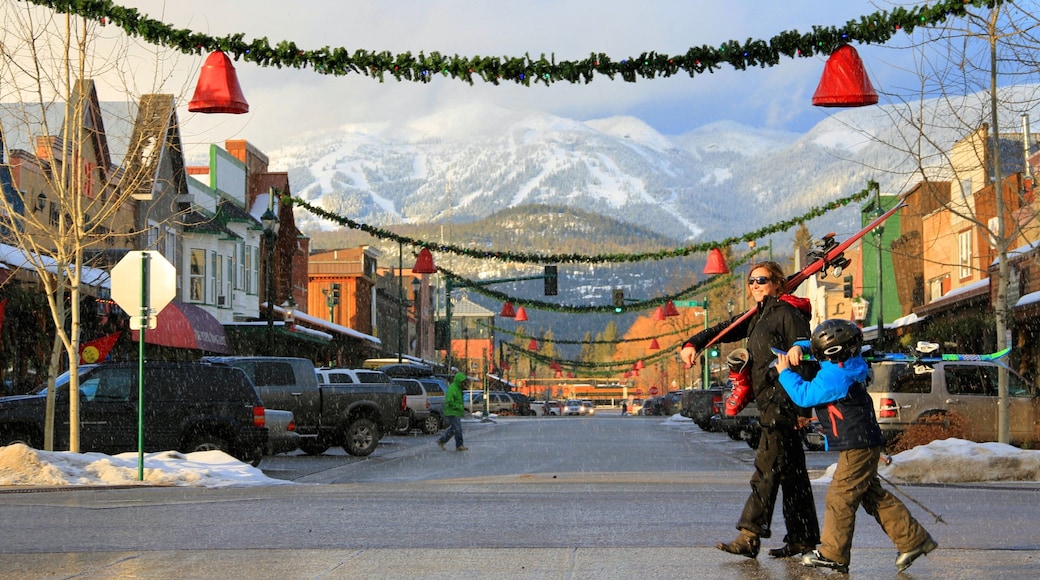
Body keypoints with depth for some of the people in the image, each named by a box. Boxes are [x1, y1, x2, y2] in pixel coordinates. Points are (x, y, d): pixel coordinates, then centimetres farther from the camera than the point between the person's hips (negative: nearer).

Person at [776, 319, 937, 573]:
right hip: (863, 444, 11)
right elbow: (812, 347, 24)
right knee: (873, 495, 15)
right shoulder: (843, 365, 9)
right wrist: (797, 348, 4)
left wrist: (784, 372, -9)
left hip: (858, 446, -11)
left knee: (840, 496, -5)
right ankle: (913, 539, 18)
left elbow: (804, 395, -21)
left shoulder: (836, 377, -22)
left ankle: (833, 554, 0)